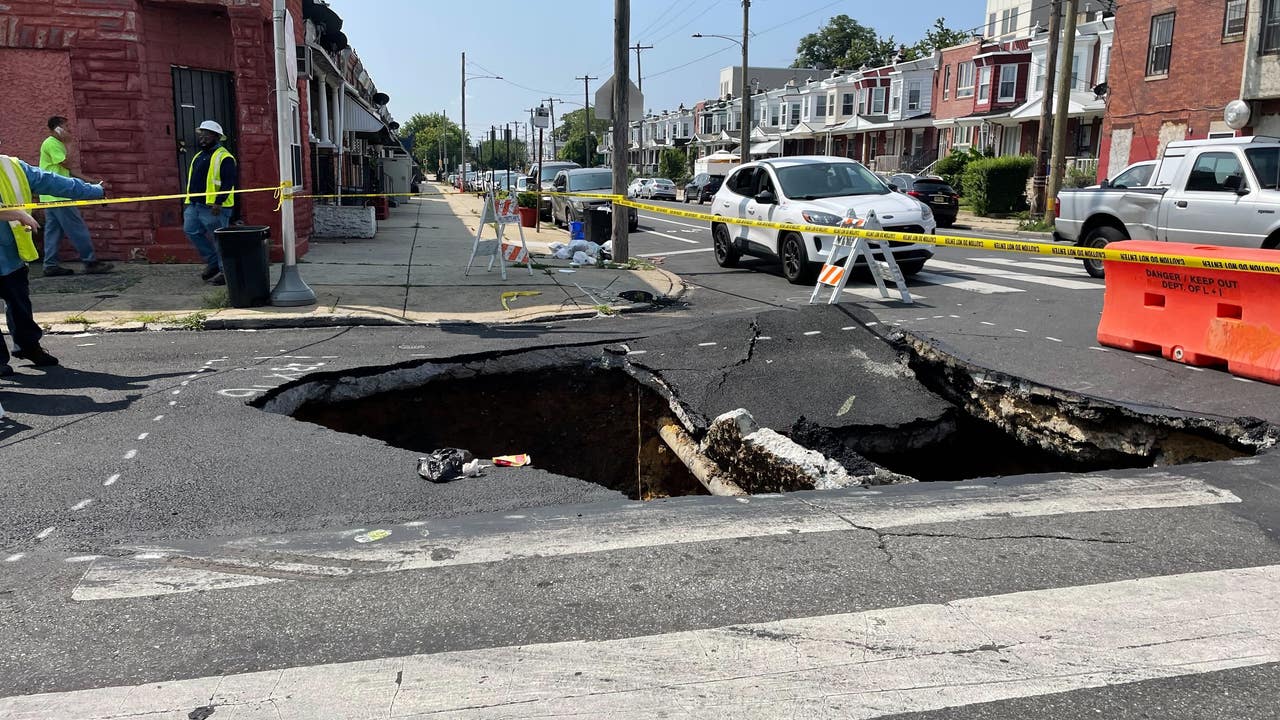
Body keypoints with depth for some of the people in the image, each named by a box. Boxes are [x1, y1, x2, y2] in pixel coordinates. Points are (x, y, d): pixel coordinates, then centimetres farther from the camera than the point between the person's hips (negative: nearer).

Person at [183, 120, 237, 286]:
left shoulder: (224, 157, -9)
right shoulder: (199, 156, 20)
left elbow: (228, 182, -18)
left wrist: (218, 202, -25)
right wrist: (189, 202, 22)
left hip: (214, 208, -9)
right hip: (194, 205, 9)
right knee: (191, 231, 6)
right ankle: (213, 262, 17)